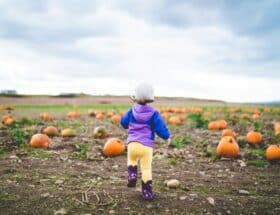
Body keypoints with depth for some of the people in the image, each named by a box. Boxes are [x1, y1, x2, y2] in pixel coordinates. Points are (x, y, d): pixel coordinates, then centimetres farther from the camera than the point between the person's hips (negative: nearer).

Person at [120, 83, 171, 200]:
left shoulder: (132, 110, 3)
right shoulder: (153, 113, -4)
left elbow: (123, 122, 15)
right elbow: (160, 127, -4)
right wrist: (167, 137, 13)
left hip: (132, 143, 2)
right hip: (147, 145, -2)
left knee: (131, 160, 30)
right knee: (146, 168, 7)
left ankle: (132, 175, 7)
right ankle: (147, 192, 8)